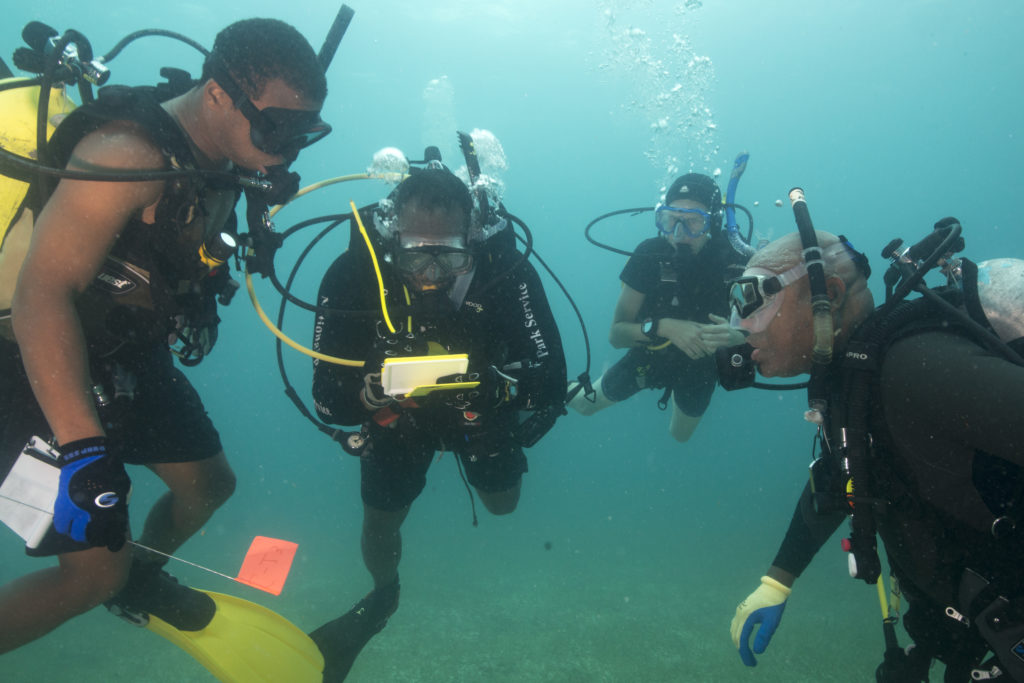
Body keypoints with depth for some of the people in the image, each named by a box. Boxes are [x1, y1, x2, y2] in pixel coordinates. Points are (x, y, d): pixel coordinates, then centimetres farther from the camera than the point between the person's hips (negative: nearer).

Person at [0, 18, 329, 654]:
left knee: (209, 484, 20)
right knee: (95, 572, -10)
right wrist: (84, 449, -37)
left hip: (136, 361, 9)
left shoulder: (221, 167, 1)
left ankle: (141, 577, 47)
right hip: (53, 374, -9)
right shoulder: (132, 152, -27)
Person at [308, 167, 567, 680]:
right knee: (380, 524, 10)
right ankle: (383, 596, 47)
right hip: (395, 413, 1)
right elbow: (327, 401, -29)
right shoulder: (353, 276, -33)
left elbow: (551, 384, -32)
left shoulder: (506, 272, -36)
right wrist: (367, 391, -52)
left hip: (480, 405, 0)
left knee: (503, 504, 15)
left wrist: (496, 385, -53)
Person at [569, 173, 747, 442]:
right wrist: (663, 327, -45)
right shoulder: (650, 254, -30)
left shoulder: (733, 261, -30)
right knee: (584, 405, 14)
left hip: (700, 367, 1)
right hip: (648, 356, -1)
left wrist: (734, 337, -49)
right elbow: (616, 335, -27)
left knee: (681, 435, 27)